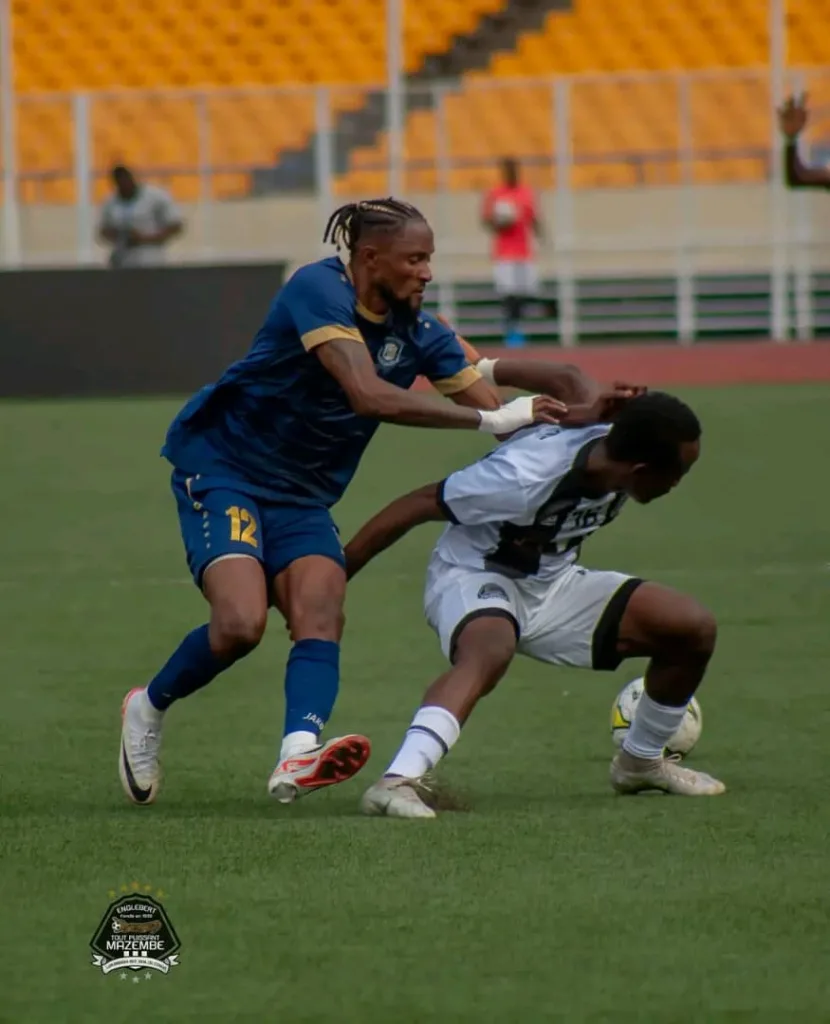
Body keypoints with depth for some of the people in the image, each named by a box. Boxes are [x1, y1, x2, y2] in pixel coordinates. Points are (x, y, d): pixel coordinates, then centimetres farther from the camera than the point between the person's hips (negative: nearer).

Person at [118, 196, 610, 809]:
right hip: (223, 468, -6)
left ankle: (299, 757, -40)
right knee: (241, 623, -23)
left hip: (301, 497, 6)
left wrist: (586, 413, -19)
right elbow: (369, 395, -34)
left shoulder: (416, 332, 0)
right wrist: (489, 419, -35)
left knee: (322, 614, -20)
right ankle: (149, 708, 5)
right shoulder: (319, 292, -21)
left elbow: (503, 413, 0)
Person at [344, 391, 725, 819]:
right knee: (490, 651, -41)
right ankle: (397, 783, -50)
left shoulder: (618, 453, -14)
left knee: (695, 628, -1)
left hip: (552, 583, 7)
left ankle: (641, 762, 19)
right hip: (474, 576, -7)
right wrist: (332, 575, -18)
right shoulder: (525, 475, -34)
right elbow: (416, 507, -24)